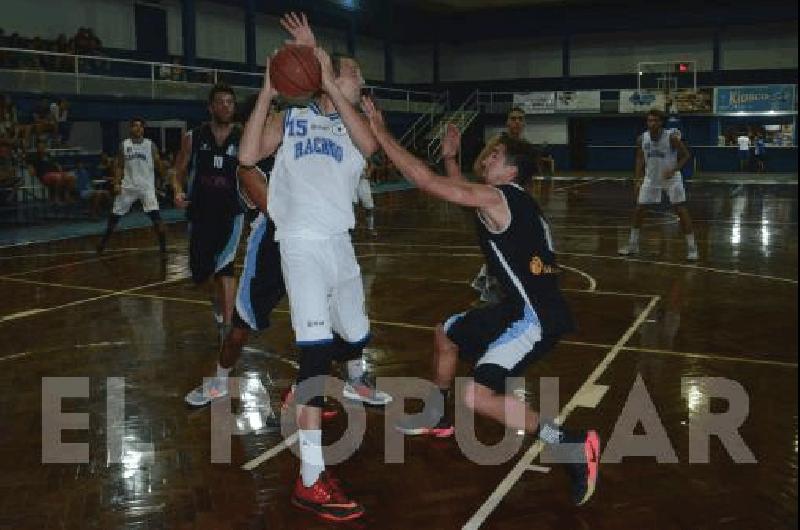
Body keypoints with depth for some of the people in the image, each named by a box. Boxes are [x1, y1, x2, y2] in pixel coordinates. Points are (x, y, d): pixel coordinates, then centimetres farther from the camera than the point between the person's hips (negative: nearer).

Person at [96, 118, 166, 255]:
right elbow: (119, 166, 10)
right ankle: (103, 242, 32)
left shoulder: (150, 145, -1)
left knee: (155, 216, -17)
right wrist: (116, 183, -1)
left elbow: (158, 166, -1)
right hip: (128, 186, 2)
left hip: (146, 186, -2)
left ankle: (163, 247, -9)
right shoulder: (124, 145, 4)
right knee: (114, 216, 10)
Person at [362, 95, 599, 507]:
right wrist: (450, 157, 28)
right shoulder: (508, 200, 15)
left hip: (539, 317, -10)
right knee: (446, 333, 23)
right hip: (523, 306, 10)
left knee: (477, 395, -20)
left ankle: (572, 445, -13)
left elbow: (425, 180, -18)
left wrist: (381, 132, -12)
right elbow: (460, 192, 35)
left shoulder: (496, 196, -14)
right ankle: (438, 417, 42)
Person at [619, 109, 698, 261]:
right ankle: (632, 245, 20)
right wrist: (638, 178, -6)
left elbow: (686, 156, -13)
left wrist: (673, 170, -27)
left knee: (681, 210, -8)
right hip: (651, 179, 4)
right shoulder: (642, 139, -8)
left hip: (671, 179, -4)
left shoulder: (671, 137, -20)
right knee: (638, 210, 5)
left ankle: (692, 247, 0)